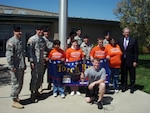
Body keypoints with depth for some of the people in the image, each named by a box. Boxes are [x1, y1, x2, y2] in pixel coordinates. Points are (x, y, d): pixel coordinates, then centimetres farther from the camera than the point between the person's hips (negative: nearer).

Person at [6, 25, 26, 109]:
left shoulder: (20, 41, 15)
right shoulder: (11, 41, -13)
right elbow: (9, 55, -18)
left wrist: (24, 65, 19)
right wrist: (12, 67, -21)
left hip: (21, 67, 9)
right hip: (16, 67, -9)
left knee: (20, 84, 17)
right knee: (16, 84, -2)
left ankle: (16, 97, 33)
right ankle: (15, 101, 10)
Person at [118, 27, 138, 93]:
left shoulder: (133, 40, -3)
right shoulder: (120, 40, 5)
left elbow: (136, 52, -4)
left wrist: (135, 61, -9)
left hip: (131, 61, -2)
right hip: (123, 61, 2)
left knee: (132, 75, 8)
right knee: (123, 75, 10)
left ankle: (132, 88, 22)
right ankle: (124, 87, 24)